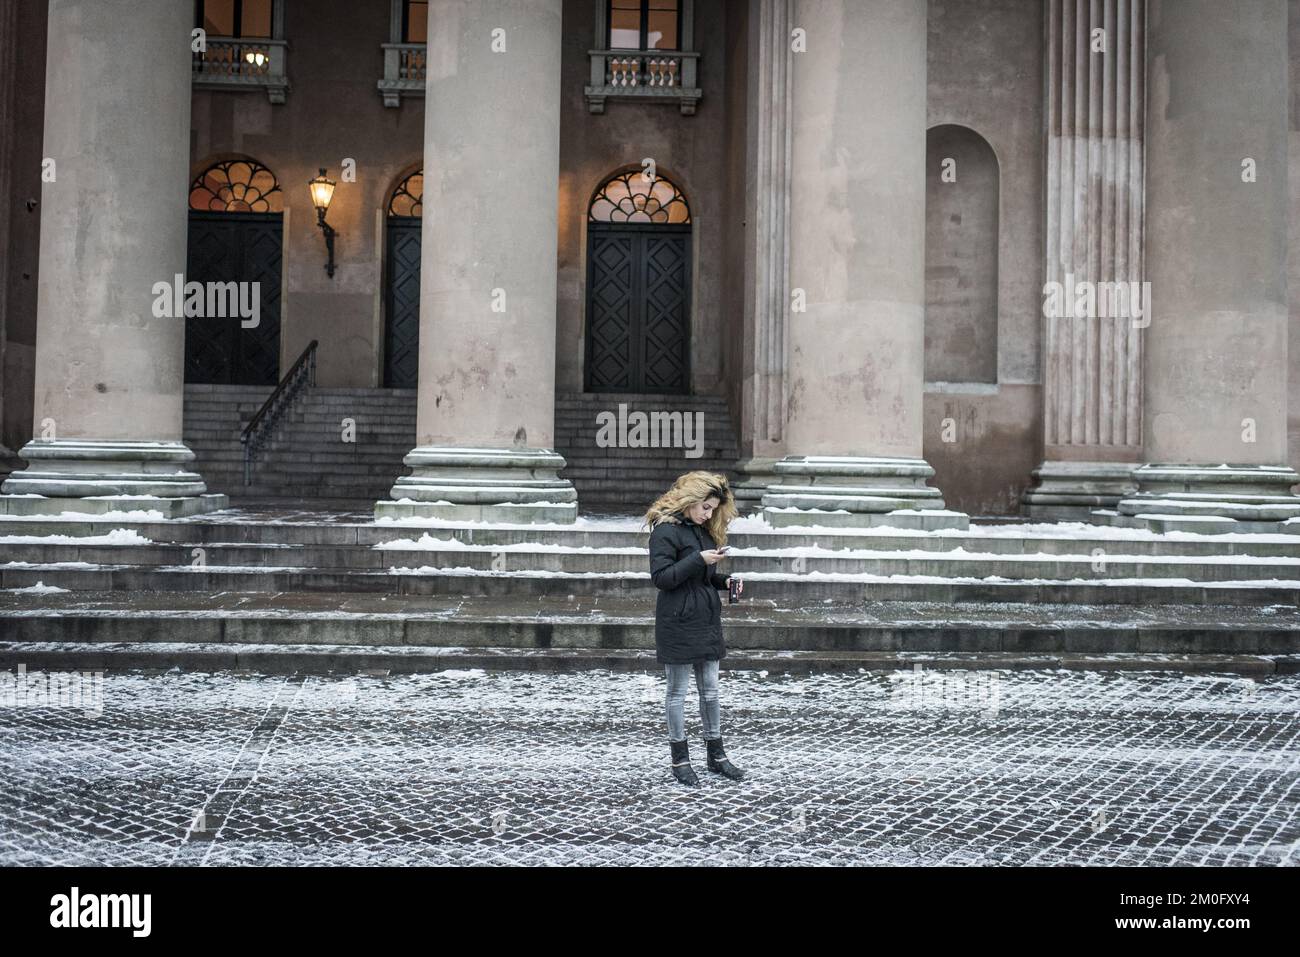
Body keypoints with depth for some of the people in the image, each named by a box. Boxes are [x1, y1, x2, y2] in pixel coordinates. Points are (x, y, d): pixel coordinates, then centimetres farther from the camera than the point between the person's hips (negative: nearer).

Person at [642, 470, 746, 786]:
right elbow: (661, 577, -18)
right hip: (678, 621, -8)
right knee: (678, 691, 3)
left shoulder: (703, 530, 12)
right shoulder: (666, 530, -13)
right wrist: (699, 559, -22)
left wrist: (724, 580, 1)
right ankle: (680, 759, 11)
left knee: (710, 689, 11)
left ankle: (716, 754, 20)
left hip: (707, 619, 8)